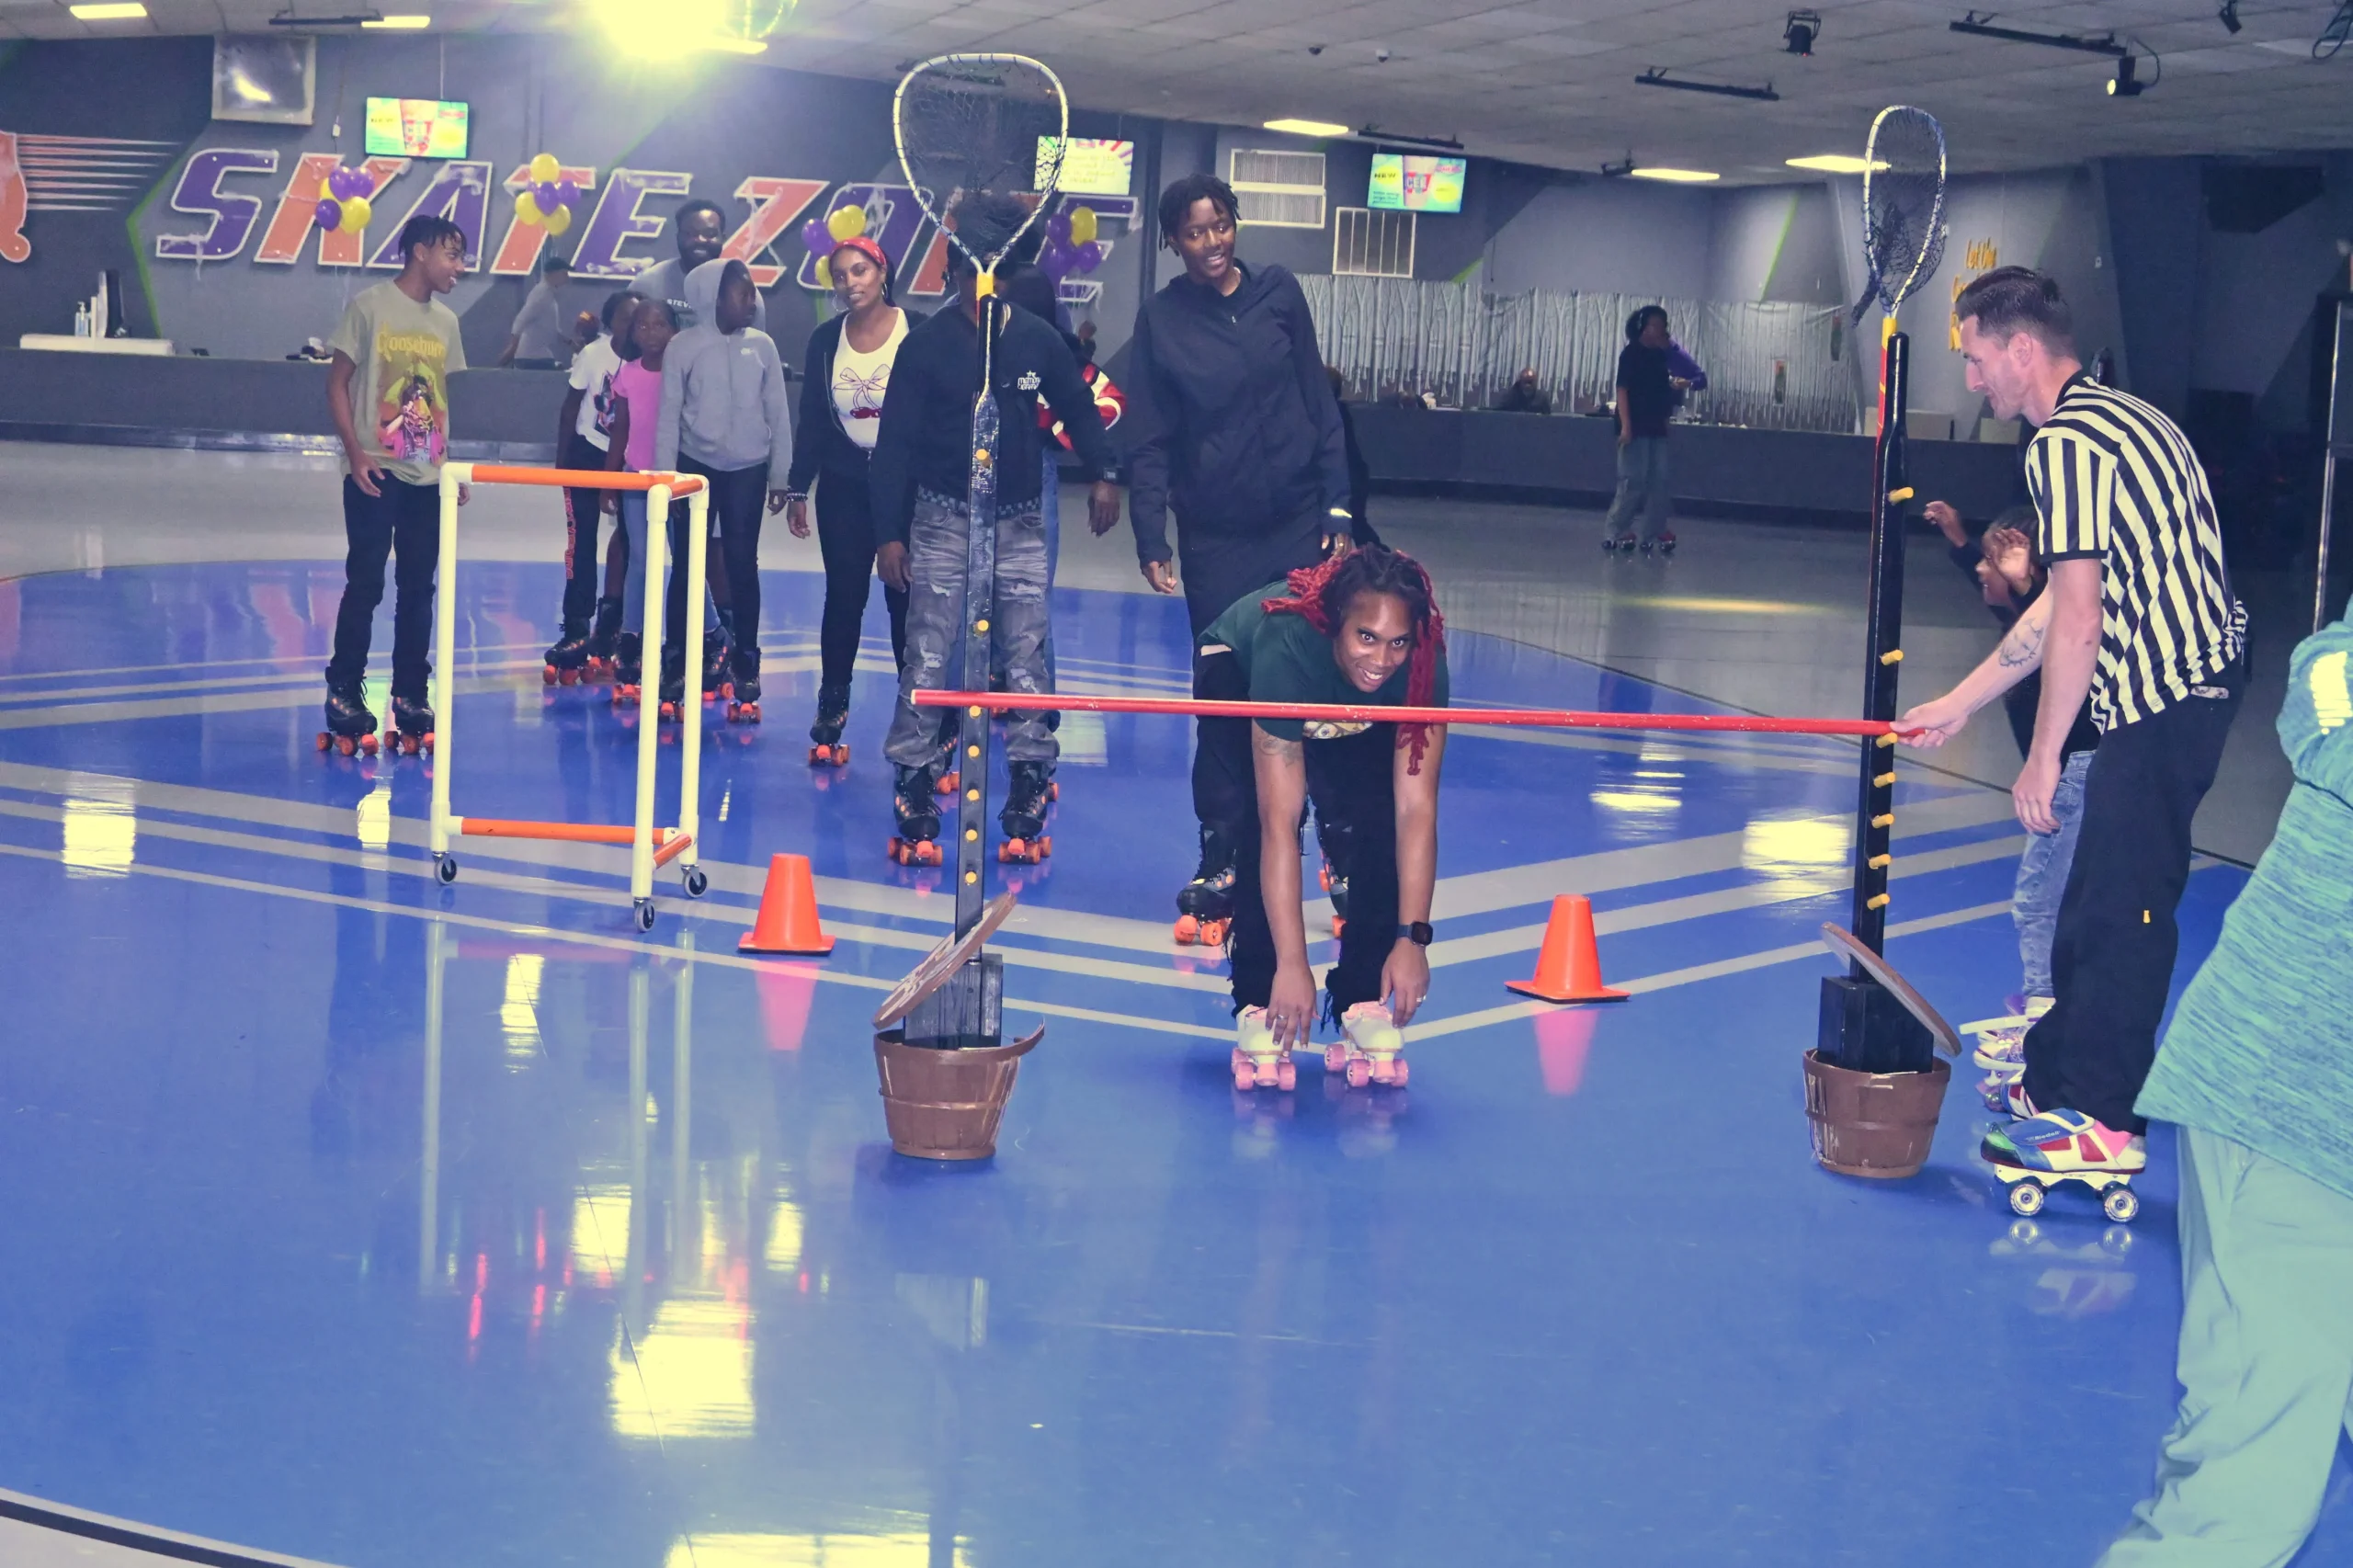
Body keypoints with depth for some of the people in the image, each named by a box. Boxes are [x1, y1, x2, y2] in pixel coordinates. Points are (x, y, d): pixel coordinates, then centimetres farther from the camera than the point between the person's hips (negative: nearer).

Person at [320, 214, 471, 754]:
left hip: (428, 478, 5)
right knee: (365, 585, -3)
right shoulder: (369, 307, -4)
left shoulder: (445, 323, 12)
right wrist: (356, 454, -14)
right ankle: (343, 694, 5)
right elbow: (337, 383, -4)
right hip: (376, 474, -5)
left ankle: (410, 696, 13)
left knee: (419, 589, 6)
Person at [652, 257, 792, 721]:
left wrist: (781, 477, 5)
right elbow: (668, 416, -2)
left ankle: (745, 662, 11)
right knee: (686, 564, 1)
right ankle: (676, 663, 8)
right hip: (695, 466, -1)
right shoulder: (684, 347, -4)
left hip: (748, 470, 1)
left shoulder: (761, 346, 2)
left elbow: (779, 414, 6)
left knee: (742, 564, 3)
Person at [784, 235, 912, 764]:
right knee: (844, 597, 5)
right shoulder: (826, 340, 3)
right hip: (844, 486, 3)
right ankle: (831, 710, 13)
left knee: (905, 598, -1)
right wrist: (797, 489, 7)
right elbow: (812, 419, 8)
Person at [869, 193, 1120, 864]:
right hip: (943, 520, -2)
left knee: (1026, 660, 0)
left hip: (1018, 524, 2)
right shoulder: (927, 344, -4)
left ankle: (1029, 785, 7)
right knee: (927, 659, -3)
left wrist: (1104, 474, 3)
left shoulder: (1037, 339, 1)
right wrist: (890, 533, -7)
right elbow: (895, 442, -3)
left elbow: (1077, 409, 15)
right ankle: (913, 789, 4)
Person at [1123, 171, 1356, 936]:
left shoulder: (1278, 292, 3)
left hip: (1299, 525, 0)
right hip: (1215, 537, 0)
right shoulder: (1160, 320, 0)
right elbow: (1149, 442, 0)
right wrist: (1152, 540, -9)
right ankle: (1221, 865, 15)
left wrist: (1338, 507, 0)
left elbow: (1320, 406, 5)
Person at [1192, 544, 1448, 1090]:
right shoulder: (1285, 649, -44)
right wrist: (1292, 963, -45)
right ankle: (1259, 1008, -17)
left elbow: (1417, 809, -32)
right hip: (1237, 671, -3)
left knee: (1384, 817, -21)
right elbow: (1278, 825, -44)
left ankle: (1363, 1004, -8)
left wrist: (1412, 939, -37)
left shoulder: (1420, 664, -35)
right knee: (1257, 815, -28)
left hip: (1357, 716, 3)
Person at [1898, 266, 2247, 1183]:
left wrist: (2043, 756, -12)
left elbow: (2076, 623, -18)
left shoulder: (2065, 443, -14)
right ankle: (2055, 1076, 26)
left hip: (2164, 698, -10)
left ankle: (2102, 1123, 0)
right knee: (2095, 897, 16)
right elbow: (2062, 606, 21)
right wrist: (1959, 704, 24)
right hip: (2189, 684, 10)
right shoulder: (2117, 419, 18)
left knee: (2121, 905, -5)